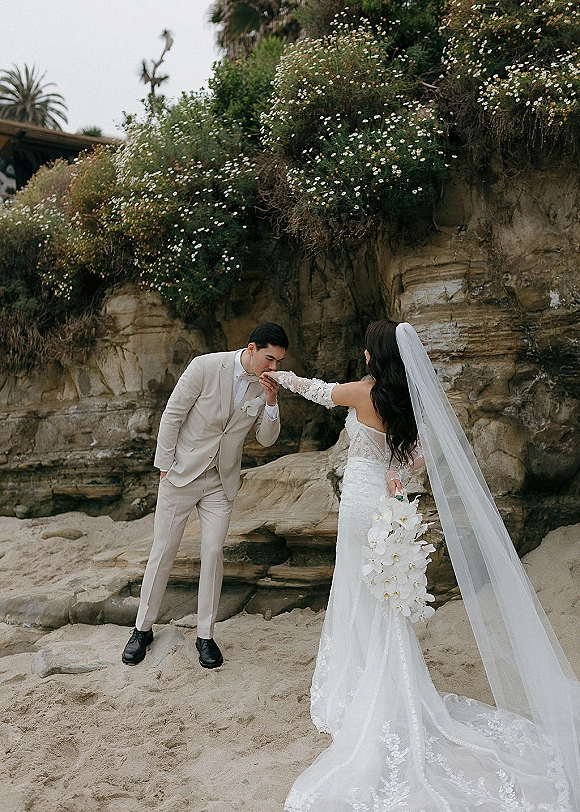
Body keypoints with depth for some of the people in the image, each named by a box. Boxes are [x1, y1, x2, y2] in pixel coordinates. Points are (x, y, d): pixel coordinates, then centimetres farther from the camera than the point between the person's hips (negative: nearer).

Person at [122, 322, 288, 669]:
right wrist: (165, 466, -8)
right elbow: (173, 415, -10)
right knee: (163, 552, 7)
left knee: (213, 553, 2)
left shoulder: (267, 385, -5)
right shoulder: (206, 367, -18)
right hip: (182, 473, -2)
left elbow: (267, 439, -1)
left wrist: (271, 403, -19)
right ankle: (143, 628, 23)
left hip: (221, 482, 3)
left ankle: (206, 635, 18)